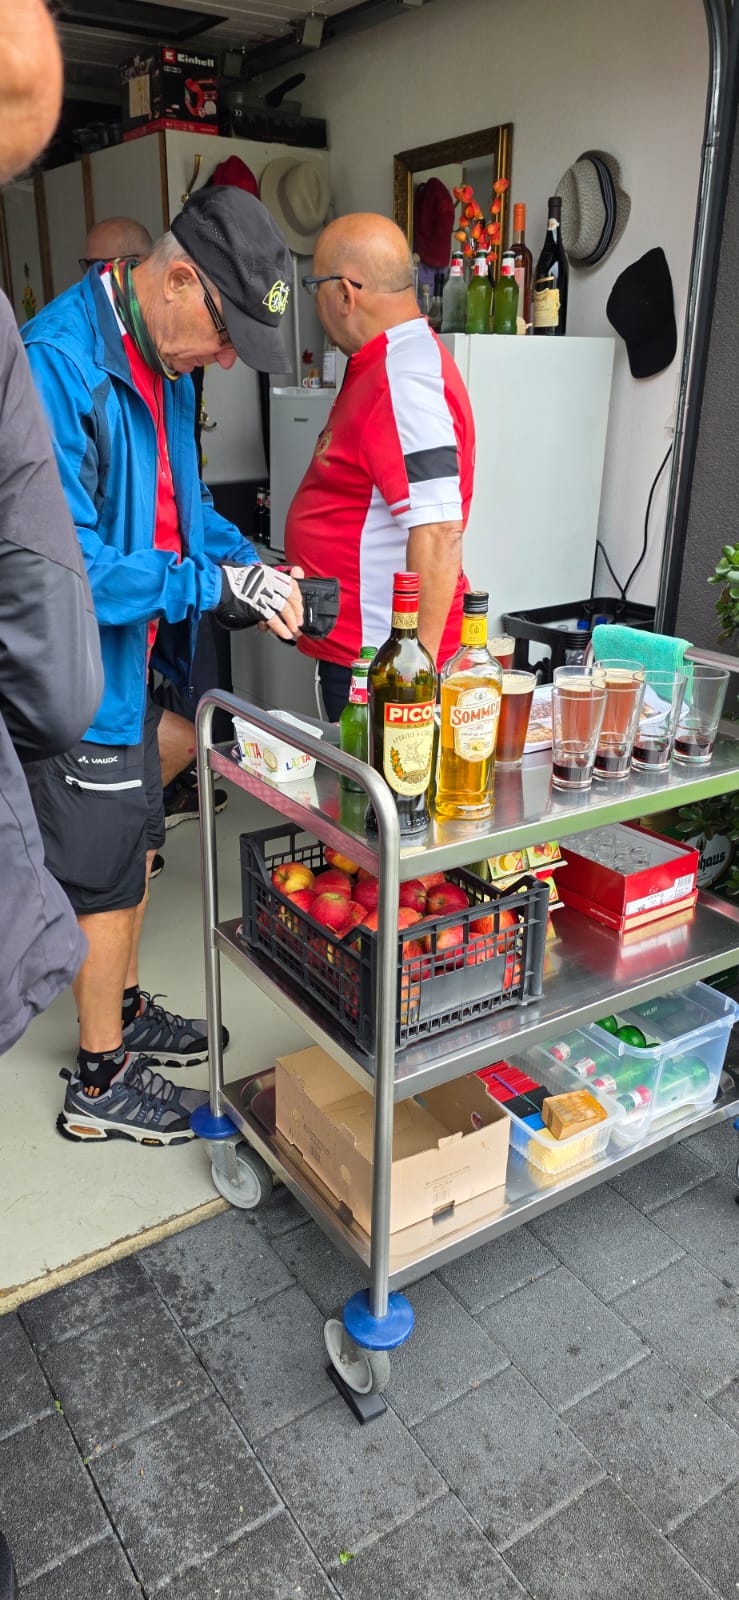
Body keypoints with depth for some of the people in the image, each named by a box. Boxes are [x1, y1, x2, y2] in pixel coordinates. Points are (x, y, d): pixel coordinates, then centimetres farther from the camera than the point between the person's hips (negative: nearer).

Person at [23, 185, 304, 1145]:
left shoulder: (163, 363, 7)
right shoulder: (58, 363, -23)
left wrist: (249, 565, -1)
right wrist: (213, 586, -26)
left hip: (131, 662, 9)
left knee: (134, 845, 21)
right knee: (107, 874, 3)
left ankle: (123, 1011, 43)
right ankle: (100, 1084, 24)